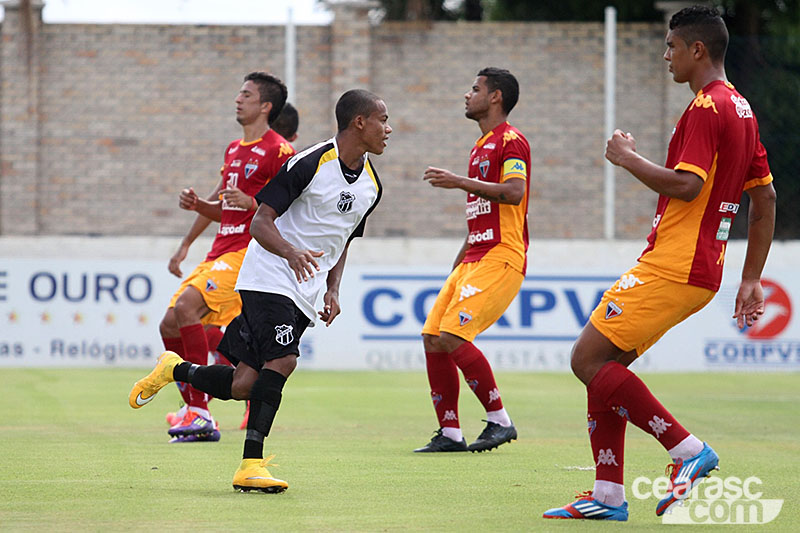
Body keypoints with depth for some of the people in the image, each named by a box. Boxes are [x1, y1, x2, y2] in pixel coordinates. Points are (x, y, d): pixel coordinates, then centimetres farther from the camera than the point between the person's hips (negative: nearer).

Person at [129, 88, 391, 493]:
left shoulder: (370, 185, 10)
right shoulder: (310, 164, -13)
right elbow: (261, 223, -13)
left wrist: (333, 291, 9)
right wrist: (292, 253, -31)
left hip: (304, 292, 7)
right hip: (270, 277, -7)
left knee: (243, 386, -2)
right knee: (283, 360, -26)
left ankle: (175, 370, 24)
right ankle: (251, 466, -22)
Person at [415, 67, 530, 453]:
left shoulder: (511, 141, -6)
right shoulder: (481, 146, 23)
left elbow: (514, 192, -23)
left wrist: (460, 182, -22)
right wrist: (457, 268, 26)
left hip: (501, 257, -10)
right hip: (474, 258, 10)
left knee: (452, 337, -19)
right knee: (432, 338, 2)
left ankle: (500, 421, -9)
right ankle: (449, 433, 5)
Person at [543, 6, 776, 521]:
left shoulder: (706, 108, -13)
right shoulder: (742, 110, 17)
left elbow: (686, 185, -25)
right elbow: (765, 199, 20)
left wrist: (629, 158, -9)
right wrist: (750, 280, 21)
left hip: (672, 267, -10)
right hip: (703, 271, 10)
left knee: (589, 360, -9)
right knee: (602, 364, 11)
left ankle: (688, 449, -10)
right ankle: (608, 496, 10)